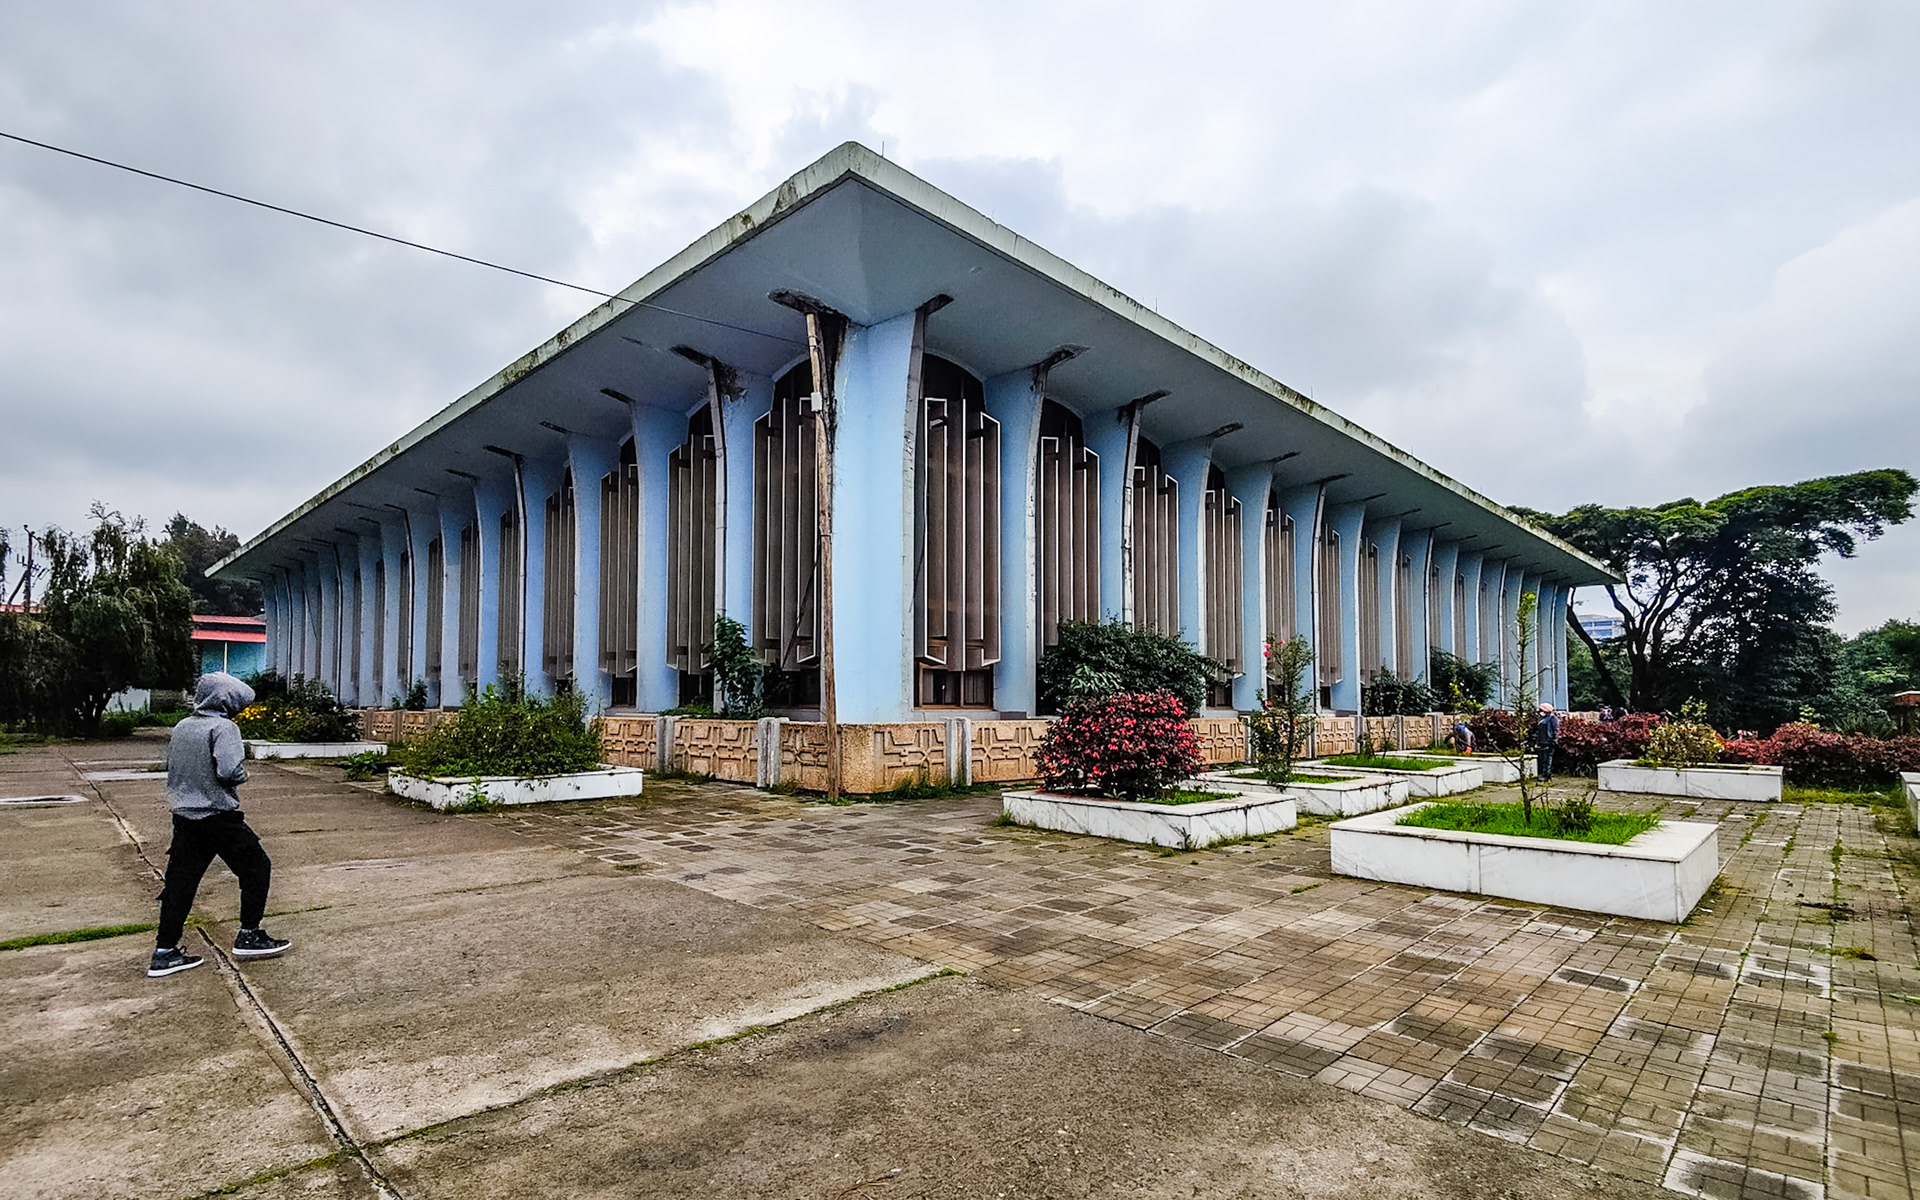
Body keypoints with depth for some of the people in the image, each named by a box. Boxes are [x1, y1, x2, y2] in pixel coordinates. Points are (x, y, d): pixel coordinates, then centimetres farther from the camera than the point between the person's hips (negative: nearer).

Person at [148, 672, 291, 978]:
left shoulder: (181, 727, 10)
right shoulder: (223, 727, -15)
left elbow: (170, 767, 19)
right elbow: (230, 771, -24)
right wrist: (243, 774, -4)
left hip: (184, 815, 8)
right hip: (218, 815, -8)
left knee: (180, 880, 10)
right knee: (256, 867, 6)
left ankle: (164, 952, 12)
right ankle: (249, 936, 10)